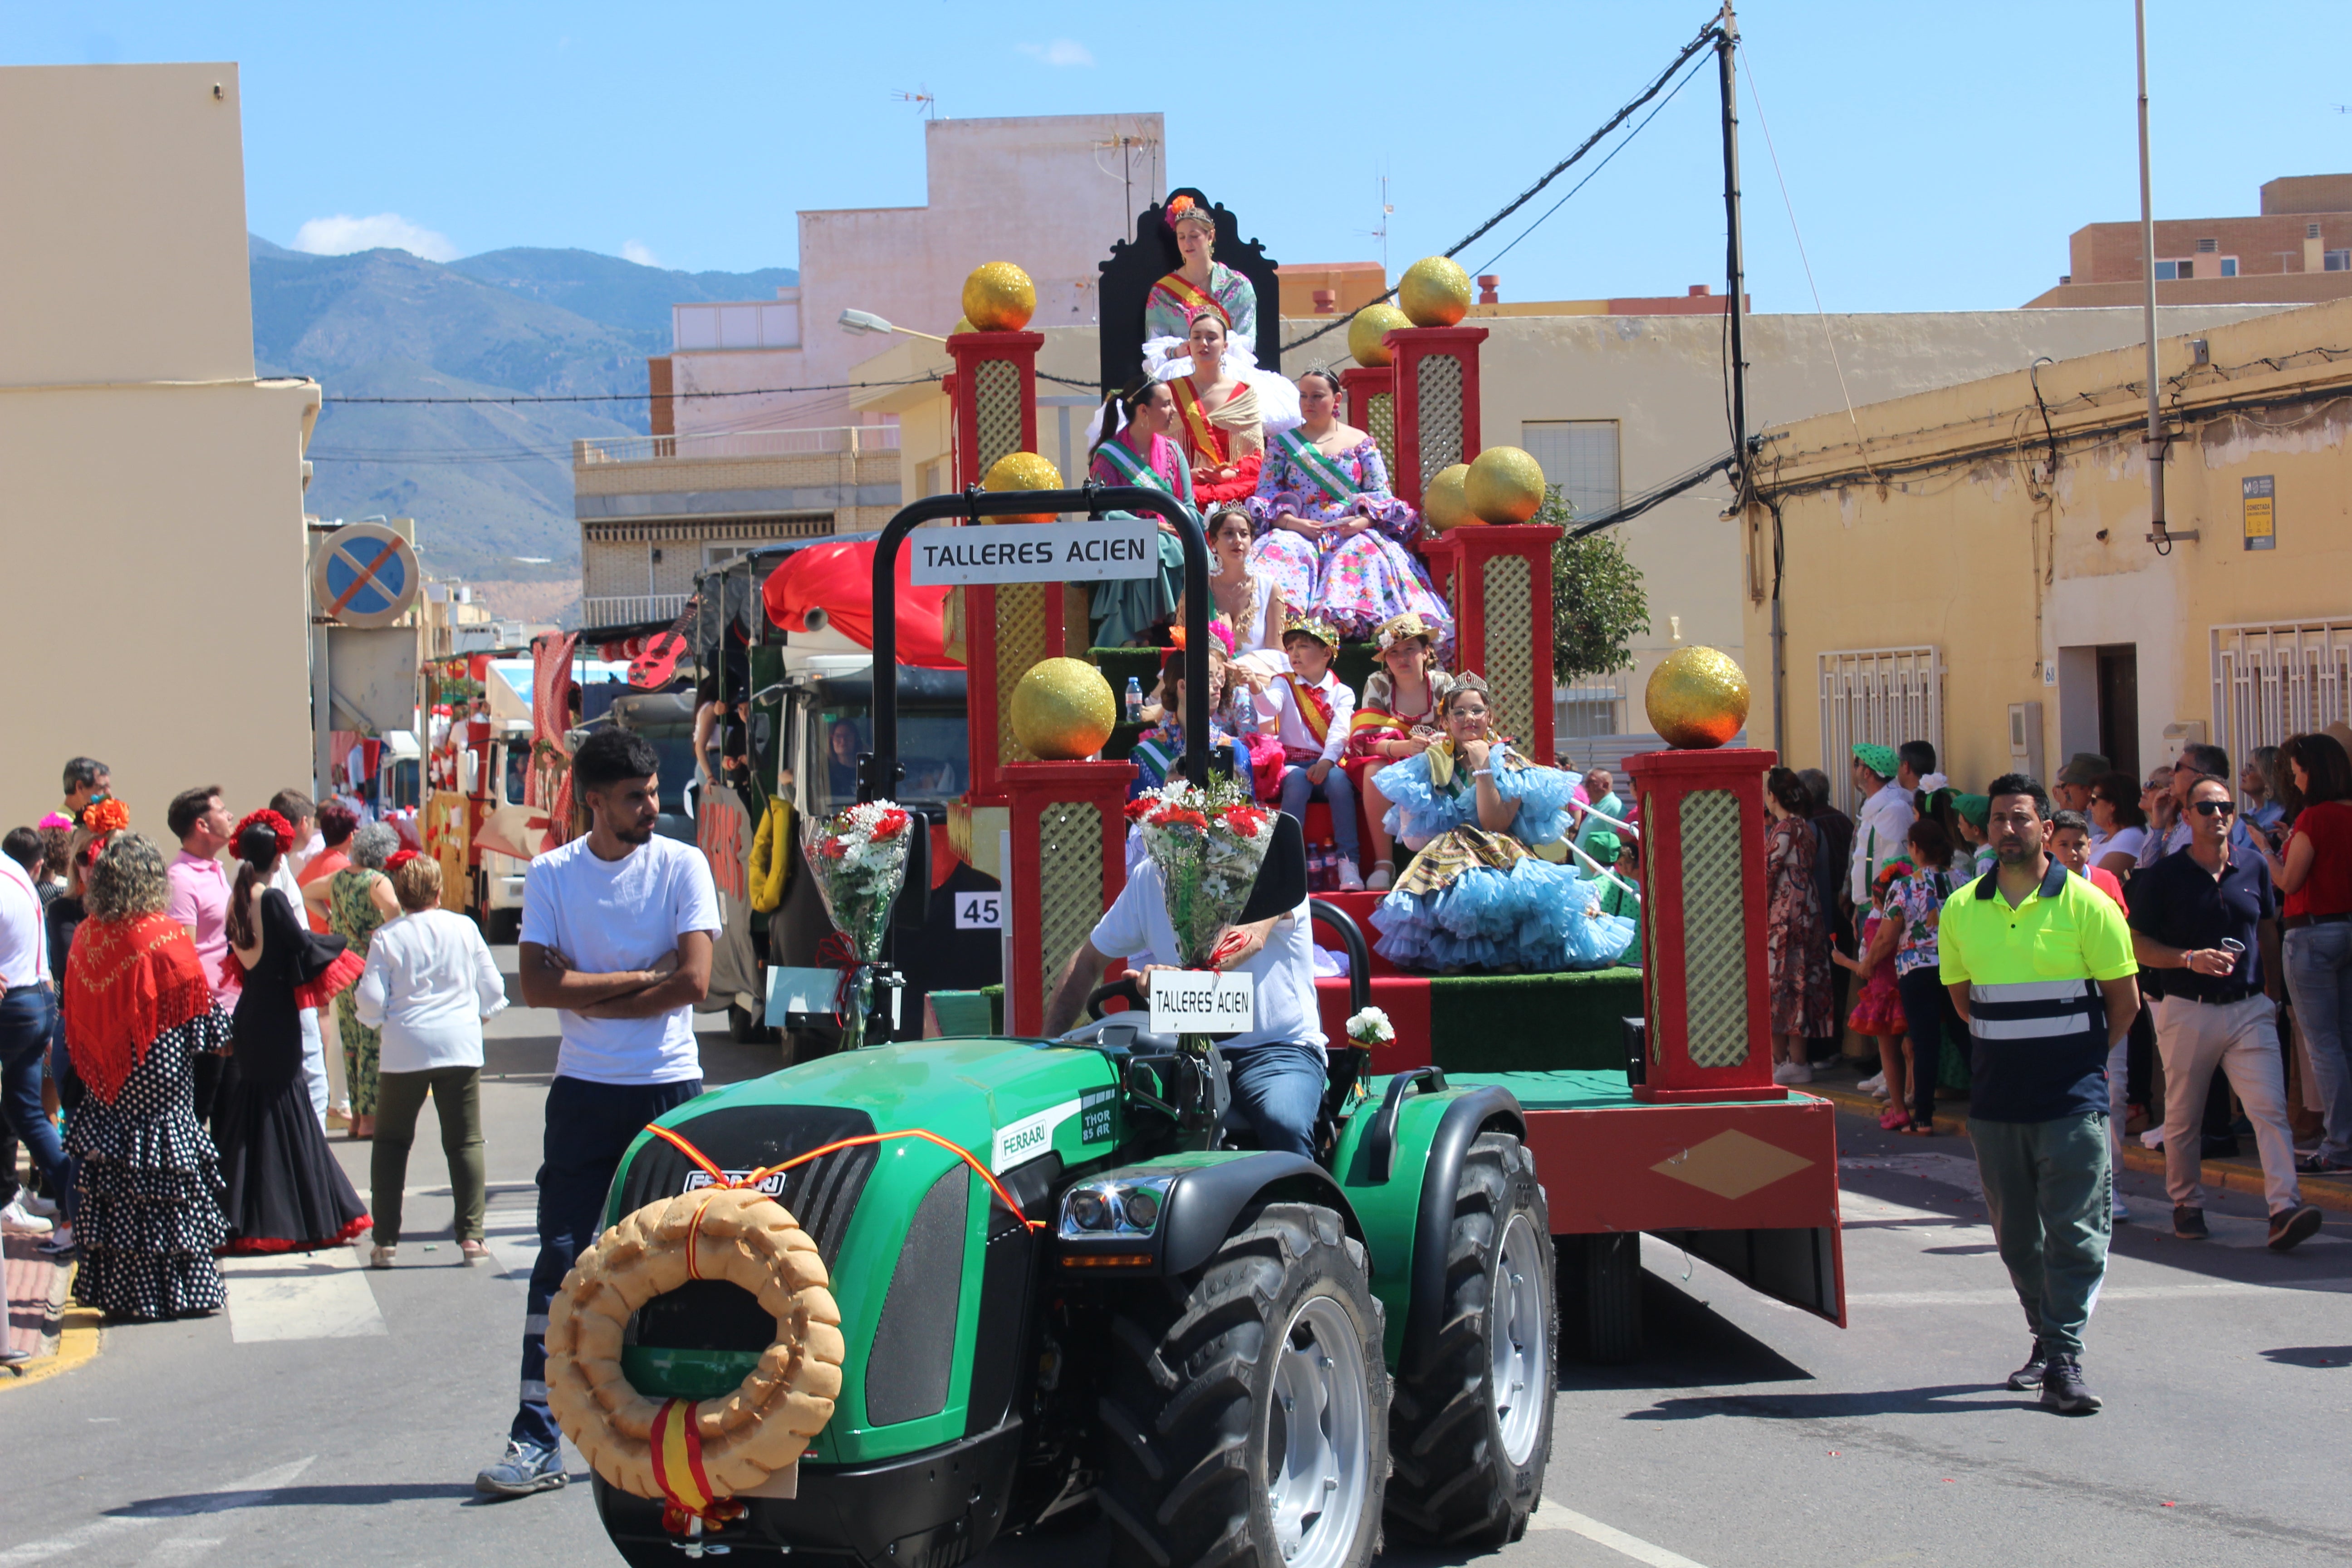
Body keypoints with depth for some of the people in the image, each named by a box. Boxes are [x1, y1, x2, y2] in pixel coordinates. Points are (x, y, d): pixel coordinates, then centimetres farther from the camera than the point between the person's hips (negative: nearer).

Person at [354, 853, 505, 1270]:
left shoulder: (387, 939, -4)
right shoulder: (465, 928, 1)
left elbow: (372, 1002, -5)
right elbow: (492, 988, 7)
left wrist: (375, 1018, 18)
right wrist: (478, 1015, 27)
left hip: (405, 1050, -1)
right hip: (460, 1048, 1)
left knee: (391, 1142, 11)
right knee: (466, 1141, 6)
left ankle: (385, 1240, 8)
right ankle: (471, 1235, -2)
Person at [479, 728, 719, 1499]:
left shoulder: (681, 866, -1)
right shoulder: (552, 874, 2)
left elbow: (693, 980, -11)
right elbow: (537, 984, -9)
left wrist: (588, 995, -8)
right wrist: (641, 978, -10)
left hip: (672, 1088, 0)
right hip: (586, 1092, 0)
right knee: (562, 1259, -4)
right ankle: (536, 1439, -3)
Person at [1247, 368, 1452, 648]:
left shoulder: (1361, 443, 15)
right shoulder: (1284, 443, 16)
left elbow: (1381, 495, 7)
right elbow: (1266, 493, 6)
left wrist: (1363, 521, -15)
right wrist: (1291, 522, -14)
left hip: (1353, 533, 0)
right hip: (1298, 533, 0)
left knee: (1369, 552, -34)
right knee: (1280, 551, -34)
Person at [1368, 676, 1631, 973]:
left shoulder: (1509, 766, 8)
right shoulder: (1428, 766, 10)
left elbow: (1495, 825, -9)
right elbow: (1412, 837, 3)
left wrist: (1483, 768, -10)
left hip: (1500, 860, 0)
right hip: (1443, 868, 0)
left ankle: (1507, 955, -20)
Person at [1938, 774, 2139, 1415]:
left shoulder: (2086, 905, -6)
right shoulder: (1961, 910, 4)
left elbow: (2124, 1000, 1)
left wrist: (2081, 1057, 6)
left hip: (2072, 1099, -4)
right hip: (1994, 1098, 4)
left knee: (2075, 1231, -6)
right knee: (2015, 1231, 11)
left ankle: (2065, 1361, -6)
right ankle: (2045, 1339, 26)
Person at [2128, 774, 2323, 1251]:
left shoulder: (2254, 869, 8)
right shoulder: (2163, 876, -3)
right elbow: (2138, 945, -3)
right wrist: (2190, 959, -18)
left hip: (2249, 1009, 2)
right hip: (2187, 1011, -2)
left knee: (2271, 1109, -11)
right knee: (2182, 1117, 8)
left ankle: (2285, 1209, -18)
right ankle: (2186, 1203, 26)